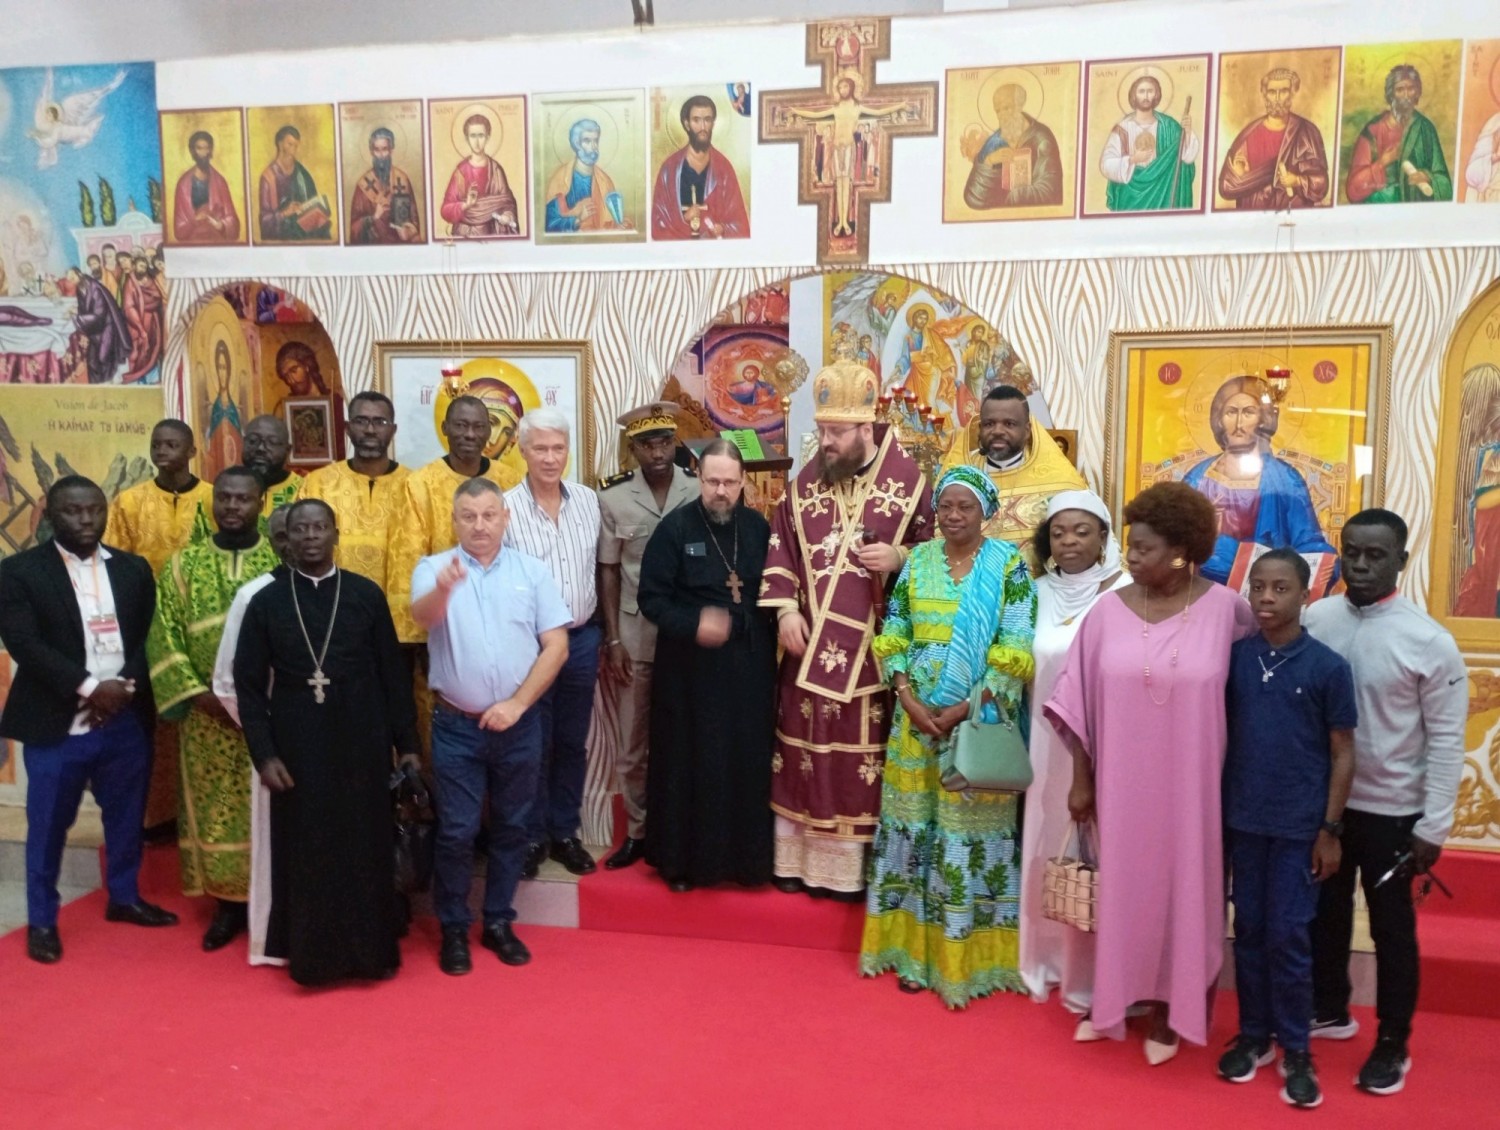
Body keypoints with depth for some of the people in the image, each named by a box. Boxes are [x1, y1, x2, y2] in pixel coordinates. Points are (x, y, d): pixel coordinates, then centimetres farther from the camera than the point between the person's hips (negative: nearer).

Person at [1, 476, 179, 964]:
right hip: (57, 724, -3)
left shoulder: (134, 568, 8)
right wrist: (89, 688, -18)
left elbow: (148, 638, 5)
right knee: (47, 826, 6)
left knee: (127, 817, 14)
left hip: (125, 720, 4)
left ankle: (124, 897, 33)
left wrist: (124, 687, -11)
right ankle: (42, 920, 21)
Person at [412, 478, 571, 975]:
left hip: (518, 723, 2)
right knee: (456, 830, 5)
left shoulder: (532, 571, 0)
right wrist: (442, 589, -48)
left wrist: (517, 703, -11)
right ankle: (453, 929, 22)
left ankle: (498, 922, 28)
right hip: (456, 725, -2)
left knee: (511, 826, 13)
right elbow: (422, 618, -25)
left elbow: (556, 645, -2)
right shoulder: (434, 569, -4)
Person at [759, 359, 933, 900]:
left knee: (867, 754, 3)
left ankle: (860, 865, 16)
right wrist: (786, 611, -3)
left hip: (876, 649, -3)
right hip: (812, 646, 3)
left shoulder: (908, 479, -4)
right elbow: (780, 551, 9)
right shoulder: (805, 482, 5)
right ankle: (802, 858, 24)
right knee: (805, 749, 10)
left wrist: (900, 558, -18)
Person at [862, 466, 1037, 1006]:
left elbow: (1016, 652, -10)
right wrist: (910, 700, -8)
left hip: (979, 722, -3)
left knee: (970, 832, 2)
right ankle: (917, 949, 20)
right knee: (915, 826, 8)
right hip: (916, 718, 3)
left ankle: (968, 957, 15)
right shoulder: (917, 561, 6)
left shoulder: (1009, 564, -4)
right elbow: (892, 640, 6)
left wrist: (964, 709, -14)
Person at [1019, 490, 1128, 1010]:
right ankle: (1051, 960, 29)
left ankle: (1094, 976, 18)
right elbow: (1034, 669, 10)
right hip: (1050, 742, 5)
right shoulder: (1041, 592, 5)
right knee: (1049, 851, 13)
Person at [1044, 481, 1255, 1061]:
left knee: (1180, 885, 11)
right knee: (1119, 885, 12)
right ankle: (1112, 996, 31)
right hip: (1122, 781, 1)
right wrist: (1080, 779, 1)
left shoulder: (1225, 608, -8)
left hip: (1189, 784, -1)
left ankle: (1168, 1006, 29)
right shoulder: (1108, 610, -4)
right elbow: (1080, 700, 0)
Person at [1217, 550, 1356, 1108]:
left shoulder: (1328, 667, -8)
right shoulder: (1233, 655, -1)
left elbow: (1342, 753, -3)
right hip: (1242, 819, 3)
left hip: (1299, 826, -3)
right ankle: (1254, 1034, 28)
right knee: (1249, 931, 13)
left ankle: (1295, 1050, 19)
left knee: (1288, 937, 3)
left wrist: (1330, 830, -5)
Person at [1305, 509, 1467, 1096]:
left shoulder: (1429, 641, -15)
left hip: (1391, 811, -4)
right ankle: (1330, 1011, 41)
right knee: (1324, 913, 19)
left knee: (1391, 929, 11)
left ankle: (1393, 1045, 29)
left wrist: (1433, 826, -10)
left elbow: (1447, 739, -11)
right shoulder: (1316, 620, -5)